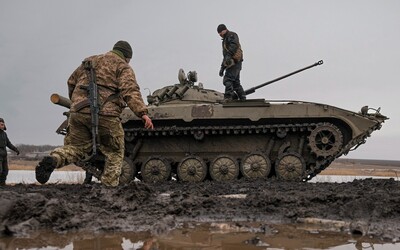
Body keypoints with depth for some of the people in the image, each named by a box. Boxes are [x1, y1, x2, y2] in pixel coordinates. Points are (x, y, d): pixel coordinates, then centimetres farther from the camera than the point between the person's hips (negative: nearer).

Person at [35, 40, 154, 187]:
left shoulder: (90, 61, 26)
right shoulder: (123, 67, 8)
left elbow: (71, 82, 33)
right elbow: (130, 91, -10)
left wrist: (75, 101, 47)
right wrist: (142, 113, -19)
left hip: (78, 111, 5)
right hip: (104, 114, -5)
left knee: (76, 147, 16)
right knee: (114, 153, 12)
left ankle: (53, 160, -10)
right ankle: (109, 185, 6)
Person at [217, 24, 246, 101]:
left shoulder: (232, 35, 0)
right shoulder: (225, 40, 29)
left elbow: (234, 45, -21)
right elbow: (225, 56, 32)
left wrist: (229, 55, -33)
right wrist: (222, 68, 29)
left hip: (234, 62, -10)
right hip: (231, 63, 10)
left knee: (227, 80, -19)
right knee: (236, 82, 9)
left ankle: (228, 98, -26)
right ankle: (242, 98, 10)